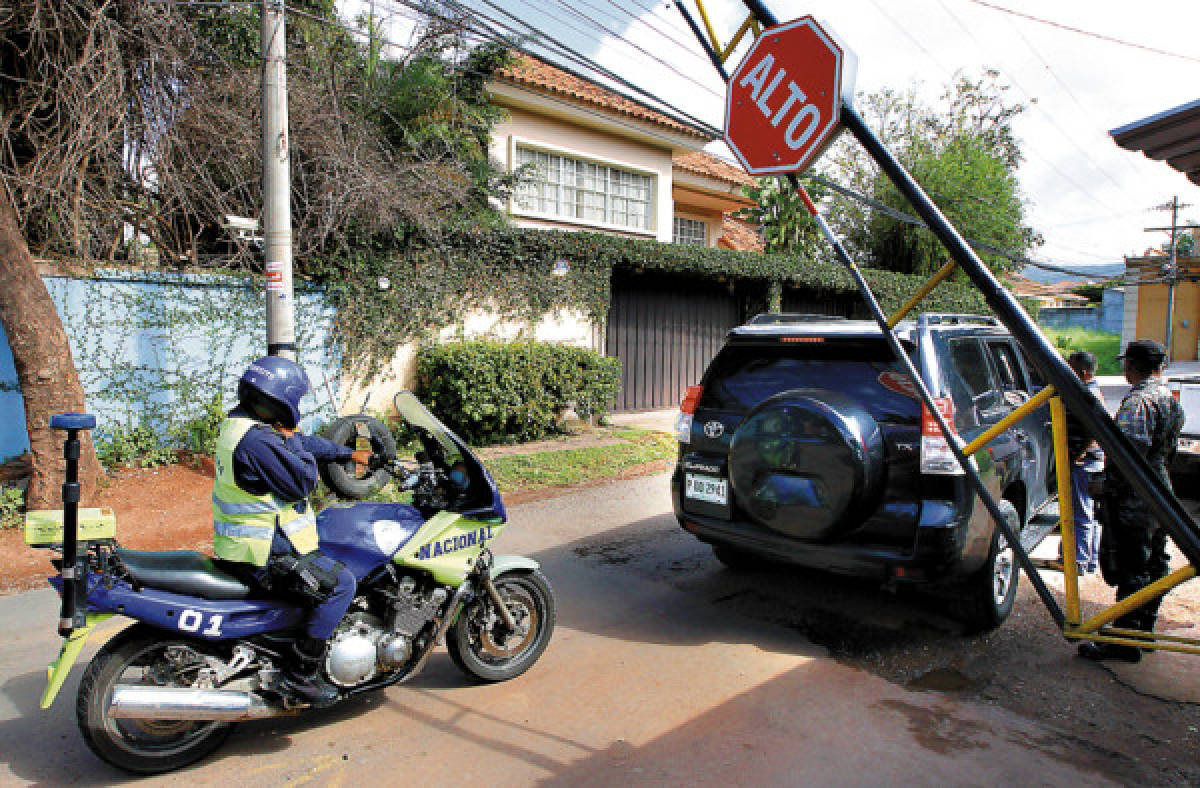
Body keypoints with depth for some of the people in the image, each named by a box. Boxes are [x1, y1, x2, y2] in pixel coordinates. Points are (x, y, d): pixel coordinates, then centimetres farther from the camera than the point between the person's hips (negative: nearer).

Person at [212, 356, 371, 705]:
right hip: (263, 552, -11)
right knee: (341, 583, -15)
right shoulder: (256, 442, -26)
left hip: (246, 537, 11)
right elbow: (303, 483, -23)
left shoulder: (239, 422, 8)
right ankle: (300, 673, -8)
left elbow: (303, 441, 18)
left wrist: (350, 454, 25)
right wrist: (290, 440, -10)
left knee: (328, 560, 28)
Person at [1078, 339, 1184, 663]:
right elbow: (1169, 446, 19)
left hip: (1133, 501, -10)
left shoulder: (1138, 401, -19)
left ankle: (1126, 642, 1)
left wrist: (1108, 484, -18)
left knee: (1130, 570, -5)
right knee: (1154, 565, 17)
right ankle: (1145, 630, 30)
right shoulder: (1170, 398, 12)